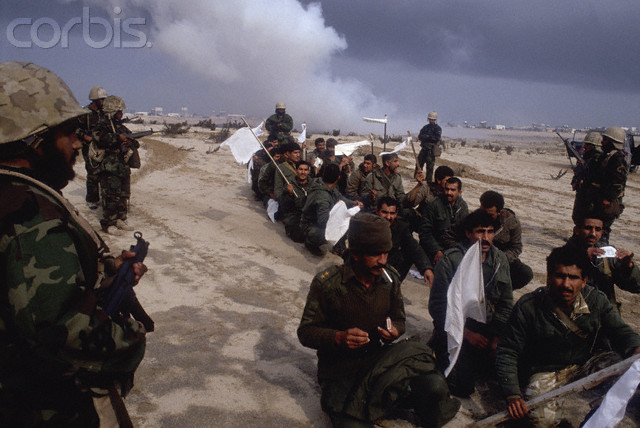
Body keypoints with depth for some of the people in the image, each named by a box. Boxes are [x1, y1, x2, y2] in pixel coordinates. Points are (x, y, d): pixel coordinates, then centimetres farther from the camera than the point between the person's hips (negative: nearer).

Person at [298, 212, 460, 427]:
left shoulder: (389, 278, 2)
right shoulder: (327, 282, -10)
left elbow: (399, 319, 13)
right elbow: (305, 332, -7)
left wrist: (394, 330, -11)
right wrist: (339, 337, -25)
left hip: (378, 360, 4)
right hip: (340, 372, -3)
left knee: (434, 385, -21)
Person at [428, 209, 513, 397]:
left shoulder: (500, 260, 4)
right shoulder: (450, 260, -13)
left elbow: (506, 303, 9)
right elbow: (437, 306, -11)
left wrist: (497, 337, -4)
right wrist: (467, 334, -15)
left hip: (487, 329, 6)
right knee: (462, 387, -16)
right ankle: (439, 350, 12)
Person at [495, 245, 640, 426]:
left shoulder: (596, 301, -9)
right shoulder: (527, 307, -19)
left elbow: (622, 333, -4)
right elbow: (507, 352, -15)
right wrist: (512, 395, -26)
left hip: (586, 364, 4)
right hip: (545, 371, -4)